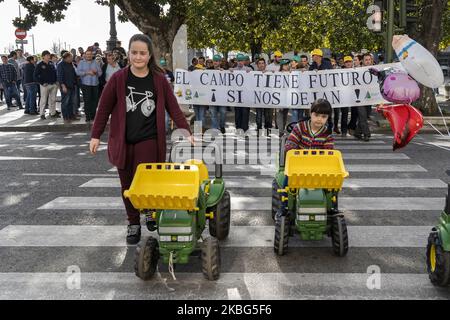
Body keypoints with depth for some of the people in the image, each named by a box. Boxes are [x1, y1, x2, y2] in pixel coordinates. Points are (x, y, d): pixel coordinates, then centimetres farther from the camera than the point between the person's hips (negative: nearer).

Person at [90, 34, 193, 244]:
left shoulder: (159, 80, -1)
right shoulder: (118, 78, -1)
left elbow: (173, 107, 1)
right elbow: (104, 108, 3)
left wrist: (186, 132, -7)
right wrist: (96, 135, 2)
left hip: (148, 141, -1)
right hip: (122, 141, 2)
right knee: (127, 185, 9)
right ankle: (133, 224, 24)